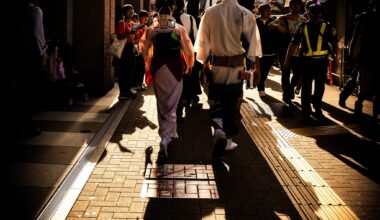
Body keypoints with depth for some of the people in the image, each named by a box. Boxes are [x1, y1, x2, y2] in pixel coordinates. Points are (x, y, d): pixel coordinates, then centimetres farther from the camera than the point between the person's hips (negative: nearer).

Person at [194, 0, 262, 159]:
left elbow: (203, 40, -1)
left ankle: (218, 127, -12)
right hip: (236, 66, -1)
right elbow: (253, 41, -7)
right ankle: (226, 139, 18)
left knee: (216, 100, 13)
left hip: (216, 64, 1)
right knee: (233, 103, 11)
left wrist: (205, 62, 10)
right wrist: (257, 67, 0)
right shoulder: (245, 14, -8)